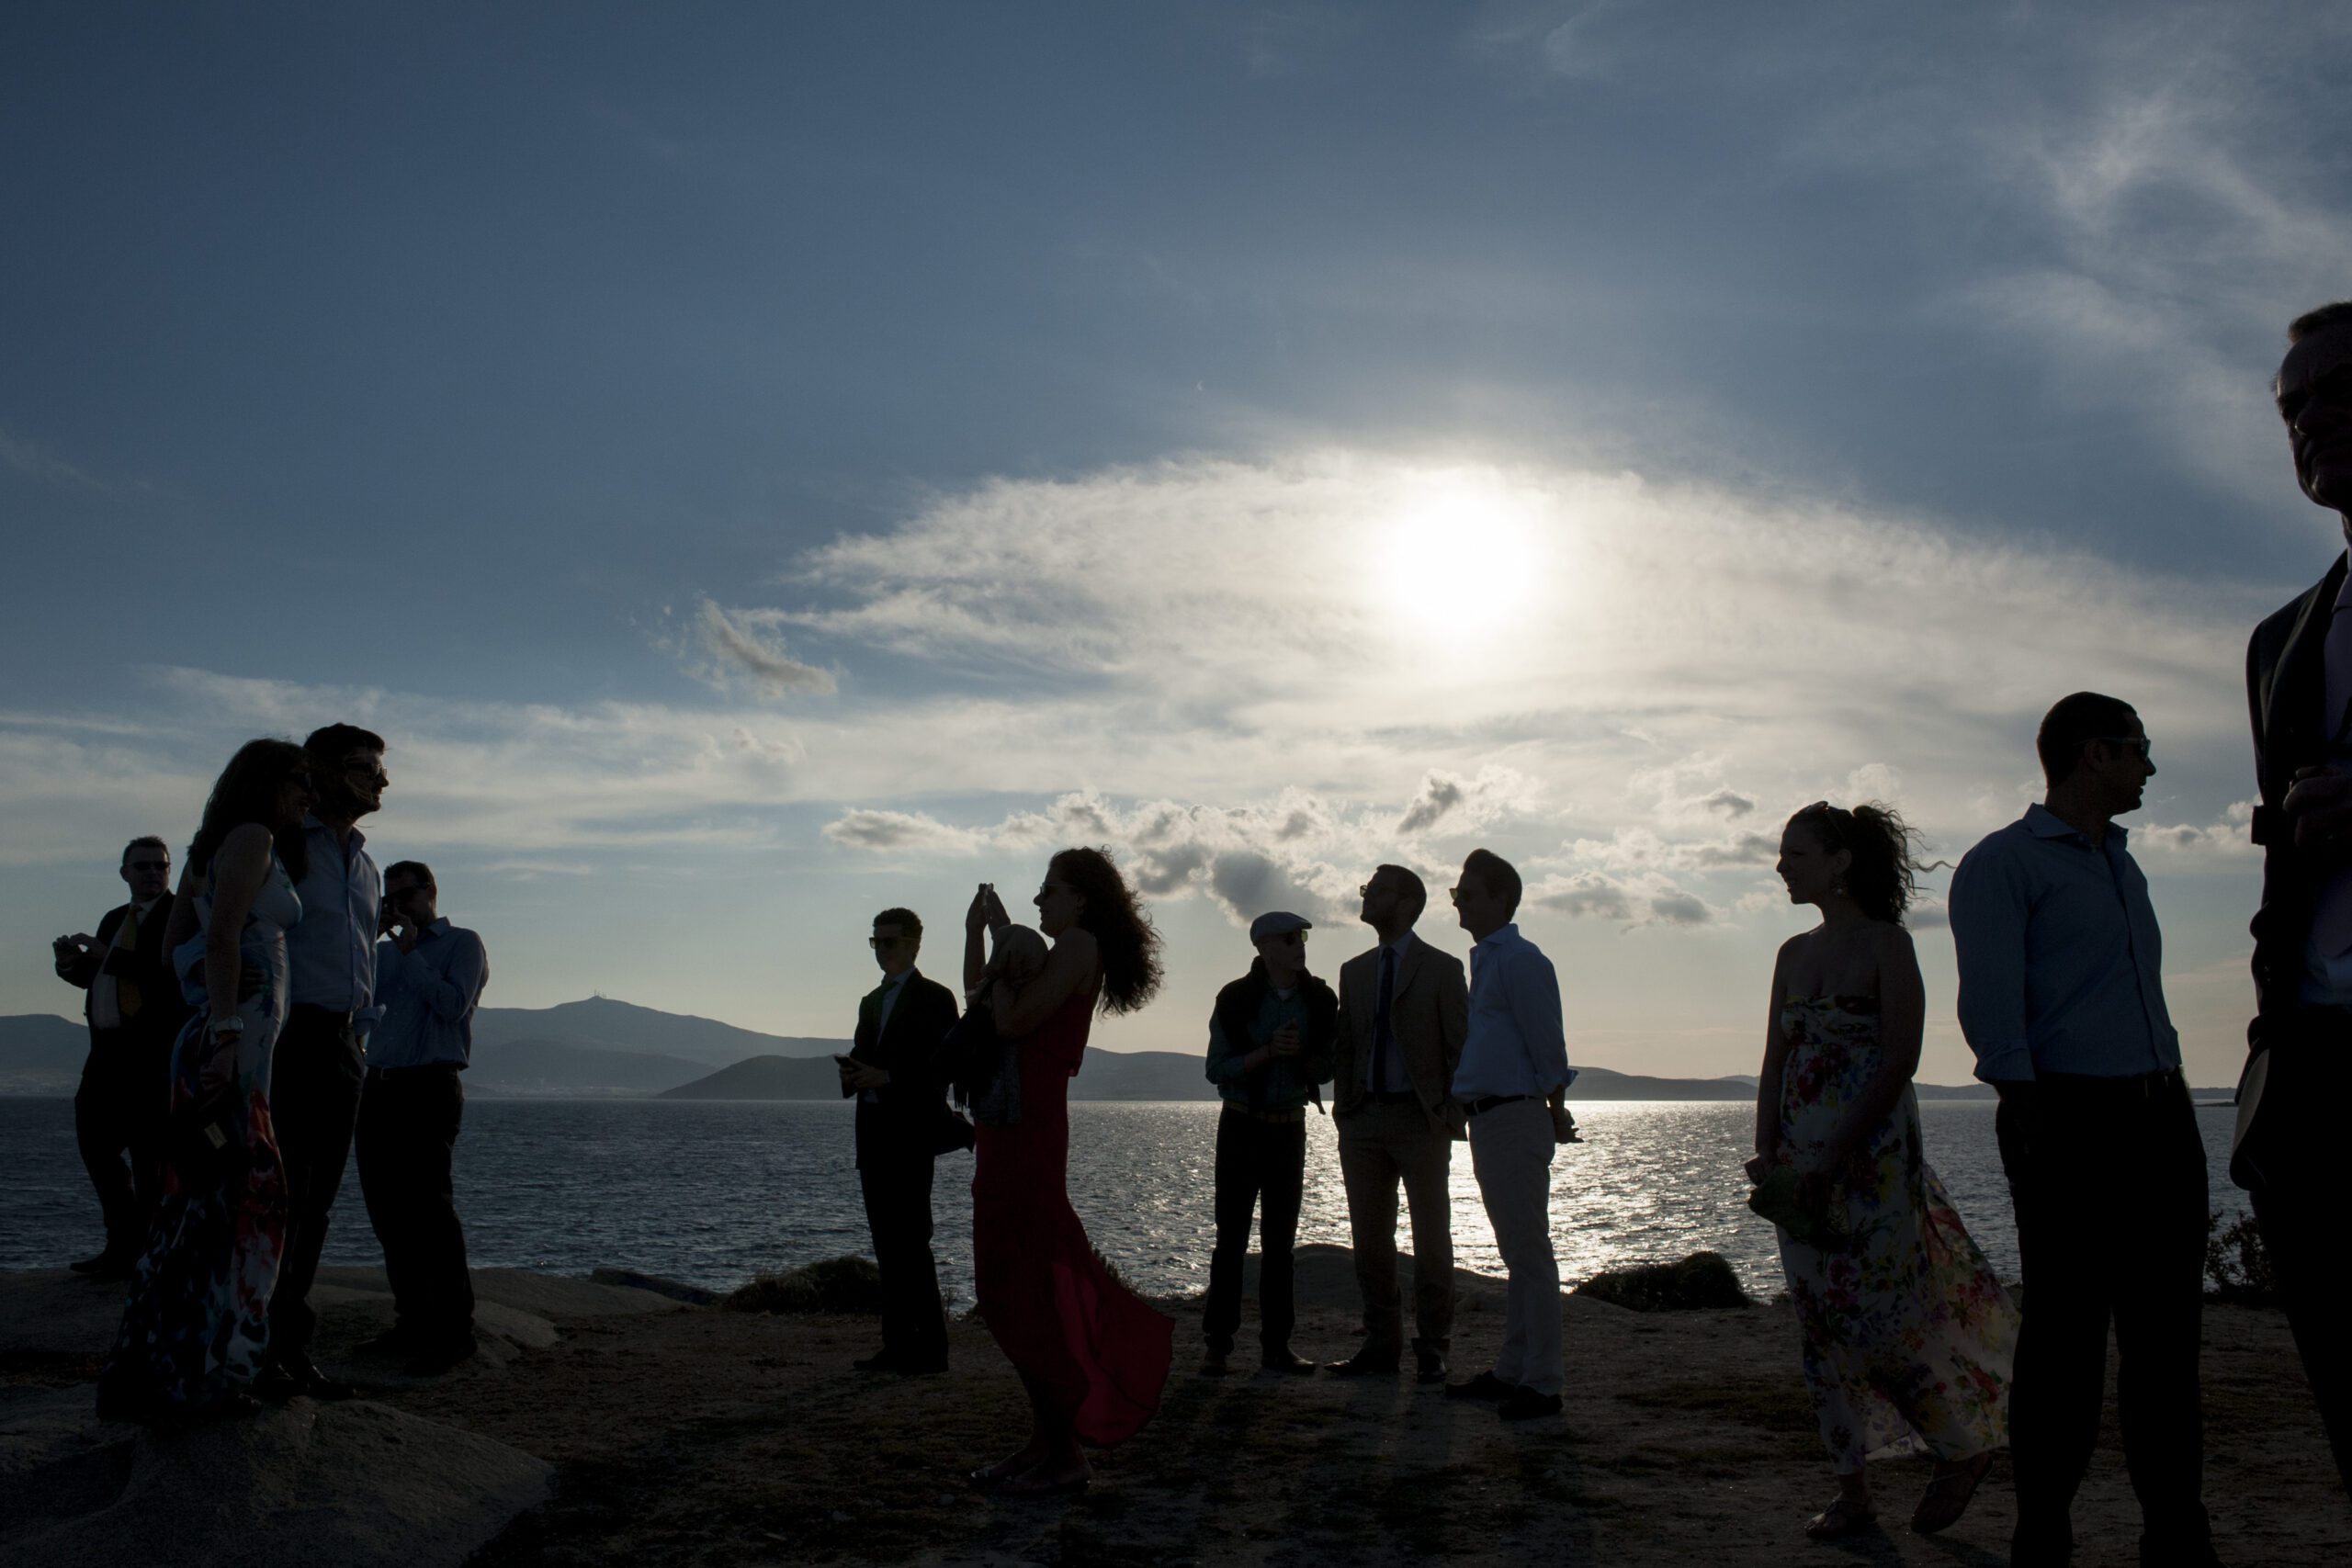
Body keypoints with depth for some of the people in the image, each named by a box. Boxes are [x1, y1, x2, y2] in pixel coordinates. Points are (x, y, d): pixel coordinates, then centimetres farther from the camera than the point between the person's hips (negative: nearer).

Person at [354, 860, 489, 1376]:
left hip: (430, 1088, -7)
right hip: (377, 1087, 7)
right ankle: (412, 1321, 14)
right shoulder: (383, 950, 23)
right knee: (386, 1210, 6)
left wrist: (411, 954, -7)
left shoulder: (462, 943, 6)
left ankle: (453, 1331, -12)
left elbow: (453, 1004, -9)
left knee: (428, 1207, -13)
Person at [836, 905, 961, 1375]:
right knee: (888, 1243, 7)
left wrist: (886, 1077, -18)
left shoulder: (934, 998, -2)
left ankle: (930, 1348, -7)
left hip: (911, 1133, -8)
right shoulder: (871, 1001, 21)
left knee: (911, 1240, -10)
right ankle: (898, 1344, 11)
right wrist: (852, 1075, 1)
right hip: (874, 1135, 8)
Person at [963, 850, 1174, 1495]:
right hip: (1013, 1131, 10)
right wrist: (976, 930, 14)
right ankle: (1045, 1439, 20)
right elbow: (981, 1002, 22)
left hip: (1030, 1132, -10)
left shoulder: (1078, 946, -9)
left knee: (1027, 1290, -5)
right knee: (1013, 1290, 12)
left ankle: (1065, 1450, 1)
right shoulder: (1060, 954, 18)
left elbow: (1012, 1022, -19)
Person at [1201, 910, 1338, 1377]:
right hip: (1242, 1124, -3)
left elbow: (1325, 1069, 5)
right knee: (1232, 1237, -3)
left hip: (1289, 1127, 3)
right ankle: (1218, 1343, 1)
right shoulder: (1236, 999, -9)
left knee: (1280, 1238, 6)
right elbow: (1217, 1068, -10)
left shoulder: (1320, 1001, 1)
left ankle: (1276, 1344, 11)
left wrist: (1301, 1054, -16)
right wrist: (1268, 1052, -22)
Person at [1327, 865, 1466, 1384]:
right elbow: (1345, 1045, 16)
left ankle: (1433, 1352, 10)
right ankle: (1382, 1344, 17)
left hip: (1421, 1120, -5)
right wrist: (1342, 1107, 5)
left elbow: (1460, 1045, -2)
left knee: (1431, 1241, 1)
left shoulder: (1443, 969, 0)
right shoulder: (1354, 971, 15)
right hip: (1364, 1117, 5)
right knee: (1370, 1239, 8)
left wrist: (1451, 1115, -9)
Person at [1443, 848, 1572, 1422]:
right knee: (1516, 1251, 15)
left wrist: (1555, 1113, -7)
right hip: (1487, 1120, 10)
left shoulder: (1521, 961, -13)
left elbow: (1547, 1045, -14)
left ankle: (1542, 1384, -1)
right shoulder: (1484, 961, 16)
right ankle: (1511, 1372, 22)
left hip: (1516, 1119, -10)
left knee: (1530, 1252, -6)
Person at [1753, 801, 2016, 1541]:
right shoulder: (1793, 953, 12)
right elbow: (1775, 1062, 12)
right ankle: (1852, 1488, 15)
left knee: (1882, 1318, -5)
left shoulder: (1886, 945, -6)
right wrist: (1766, 1152, 0)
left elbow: (1900, 1060, -13)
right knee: (1823, 1326, 6)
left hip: (1873, 1159, -6)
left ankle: (1964, 1447, 20)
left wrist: (1834, 1160, -17)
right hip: (1802, 1164, 6)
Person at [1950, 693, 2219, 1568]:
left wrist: (2172, 1103, 13)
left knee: (2166, 1332, 8)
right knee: (2066, 1336, -4)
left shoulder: (2122, 866, 22)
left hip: (2162, 1118, 8)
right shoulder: (2001, 864, -3)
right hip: (2072, 1118, -7)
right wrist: (2033, 1121, -16)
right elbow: (1991, 1011, -11)